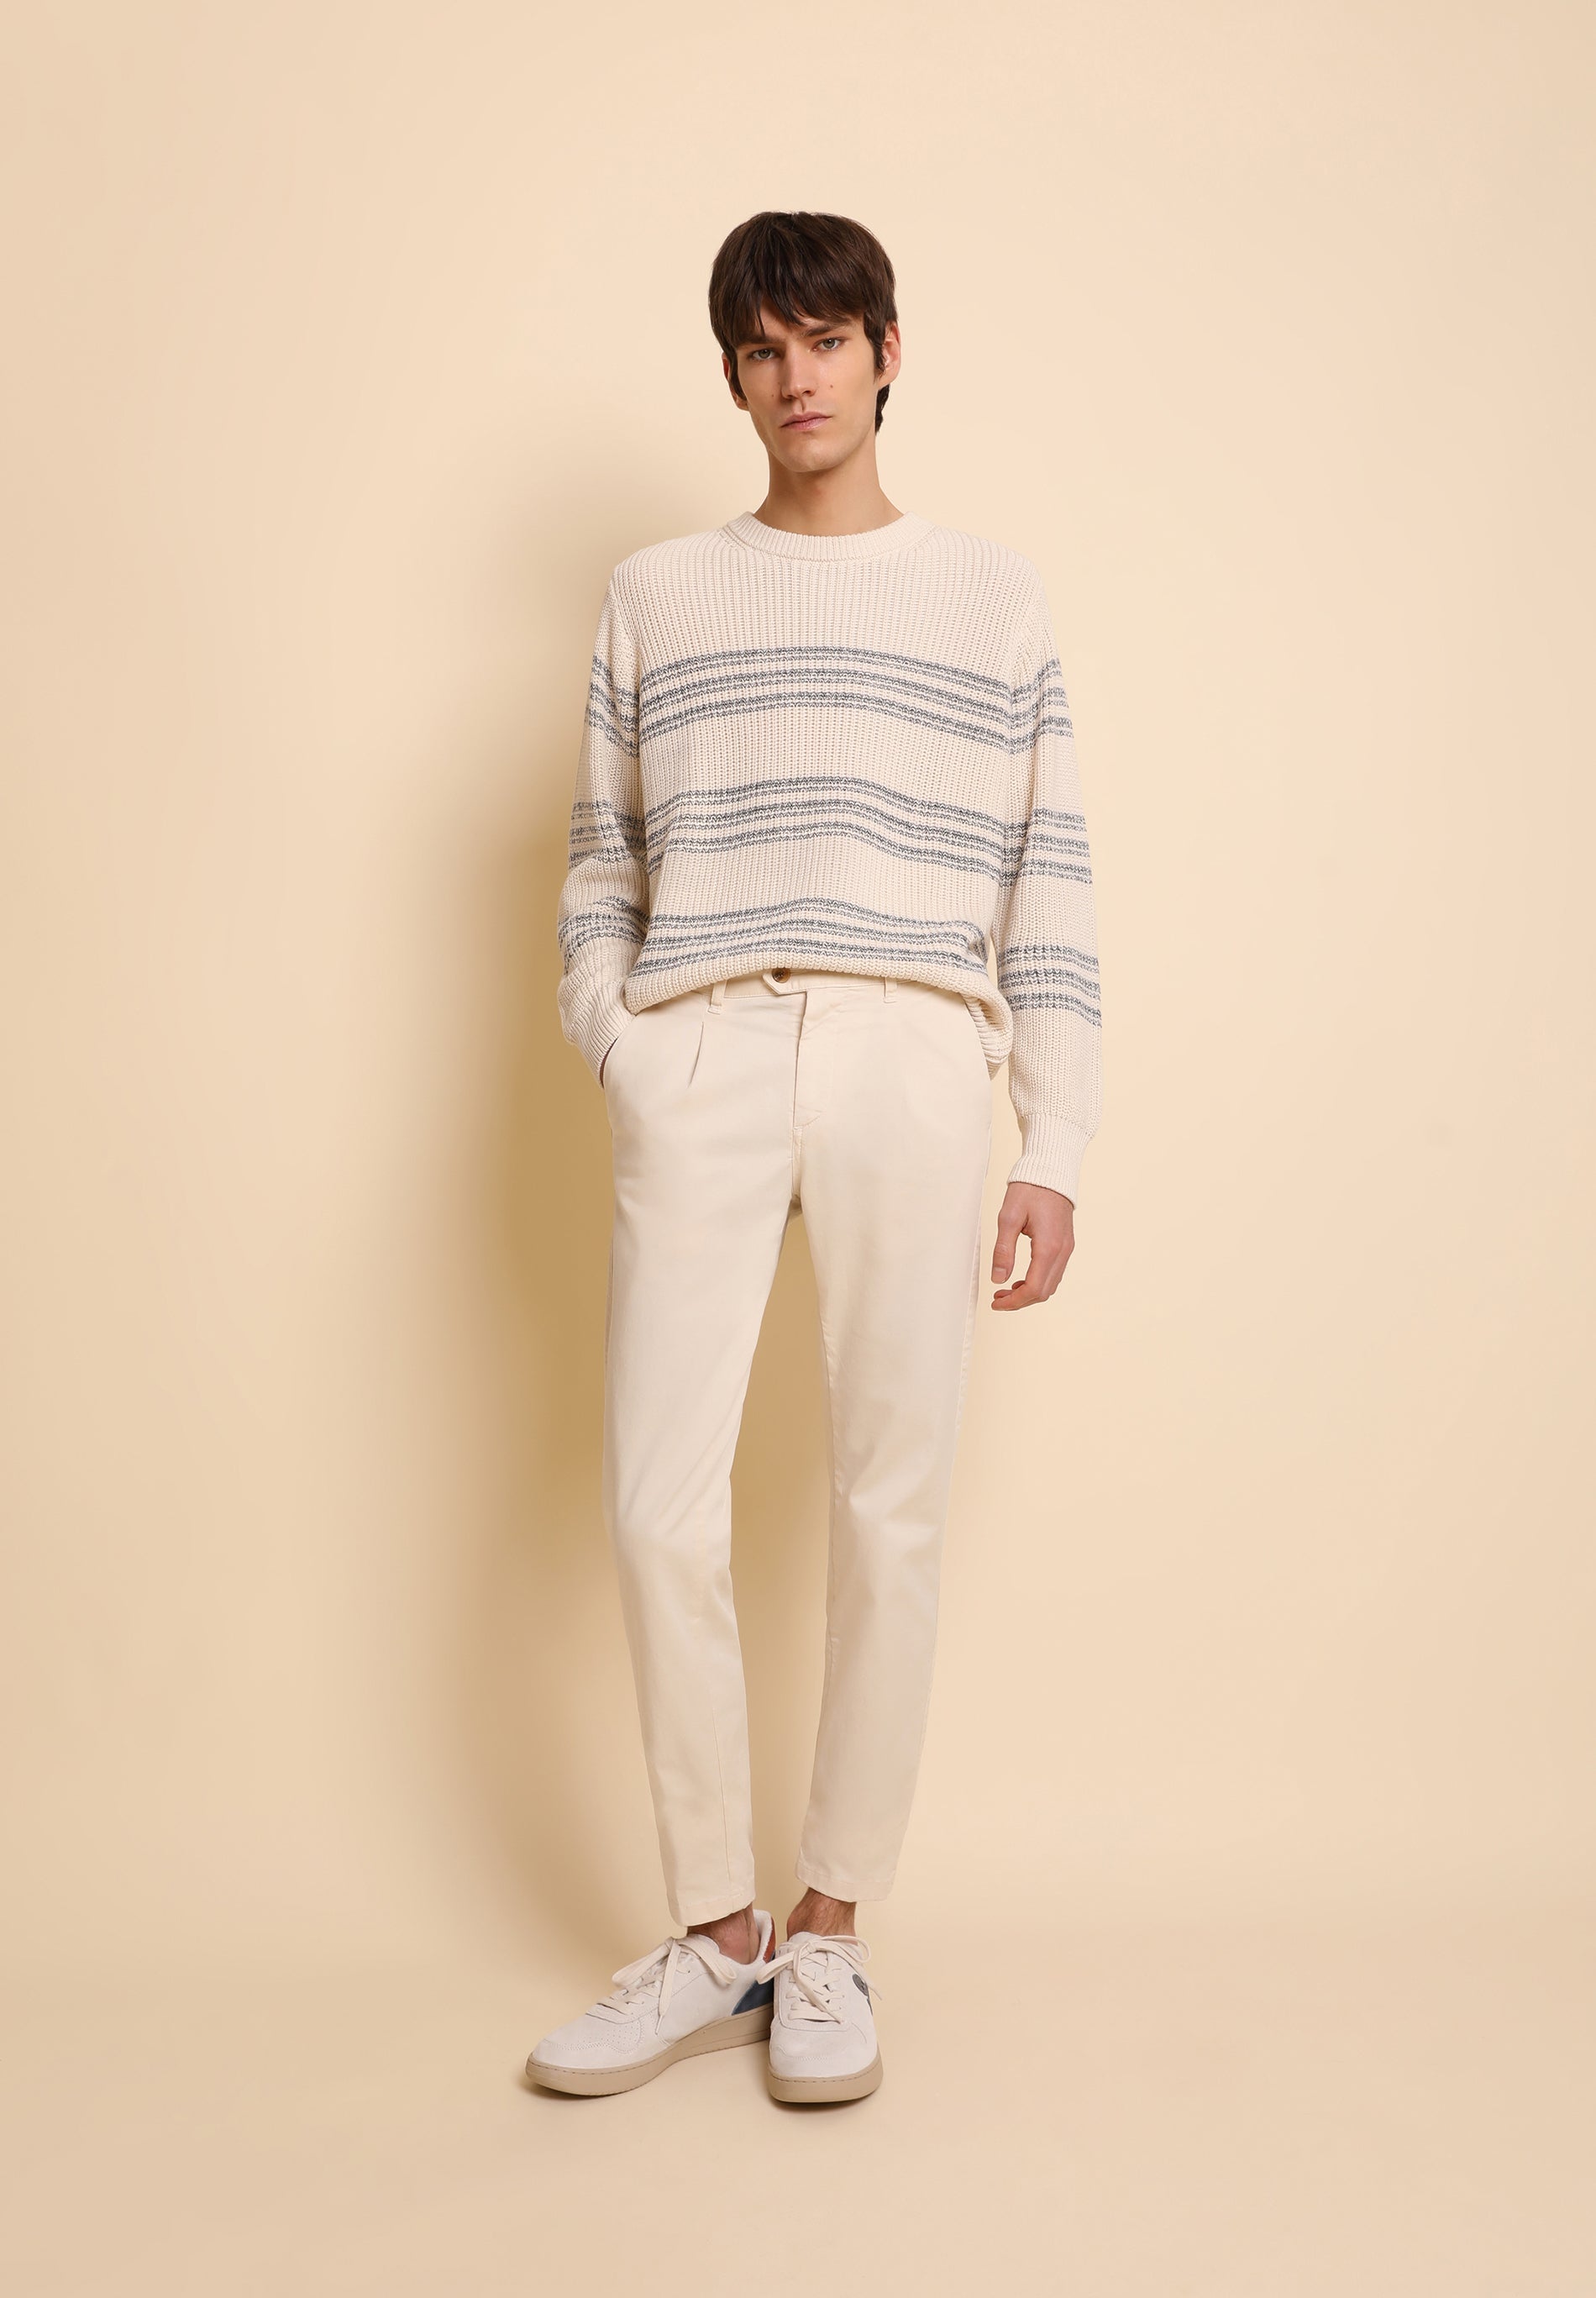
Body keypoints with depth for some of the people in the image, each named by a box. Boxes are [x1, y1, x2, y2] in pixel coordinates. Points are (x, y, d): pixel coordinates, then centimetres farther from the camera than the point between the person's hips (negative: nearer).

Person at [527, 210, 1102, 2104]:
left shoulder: (993, 596, 15)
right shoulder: (655, 594, 18)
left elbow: (1049, 882, 10)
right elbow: (598, 860, 18)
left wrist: (1054, 1152, 3)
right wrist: (617, 1053, 0)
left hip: (912, 1057, -1)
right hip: (696, 1060, 1)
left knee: (889, 1509, -1)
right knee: (659, 1504, -5)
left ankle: (830, 1933, 14)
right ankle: (713, 1935, 11)